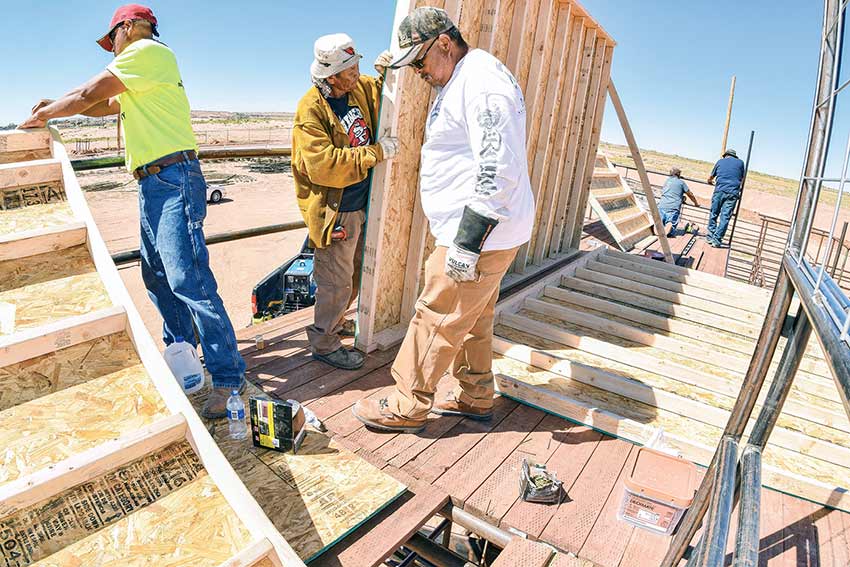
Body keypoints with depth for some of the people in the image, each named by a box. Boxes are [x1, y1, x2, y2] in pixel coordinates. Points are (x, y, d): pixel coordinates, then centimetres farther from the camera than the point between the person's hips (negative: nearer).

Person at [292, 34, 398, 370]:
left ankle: (334, 321, 43)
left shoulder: (360, 88, 4)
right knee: (337, 281, 0)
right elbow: (324, 165, -29)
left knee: (355, 273, 22)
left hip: (360, 204, 9)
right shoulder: (311, 110, -19)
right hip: (333, 210, -8)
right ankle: (323, 343, 19)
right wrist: (377, 152, -25)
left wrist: (381, 73, 3)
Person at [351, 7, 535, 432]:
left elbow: (499, 169, -26)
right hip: (476, 233, 10)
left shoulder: (482, 81, -16)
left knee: (436, 319, -2)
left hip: (482, 235, -10)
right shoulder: (458, 84, 18)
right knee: (473, 320, 18)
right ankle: (476, 398, 32)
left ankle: (407, 407, 13)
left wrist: (467, 241, -26)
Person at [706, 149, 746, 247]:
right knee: (725, 216, -3)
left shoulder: (720, 161, 18)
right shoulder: (740, 163, 17)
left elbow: (710, 178, 27)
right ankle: (717, 239, -7)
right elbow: (742, 180, 25)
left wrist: (711, 182, 50)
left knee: (714, 213, 10)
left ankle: (711, 235, 7)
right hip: (733, 193, 0)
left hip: (719, 190, 0)